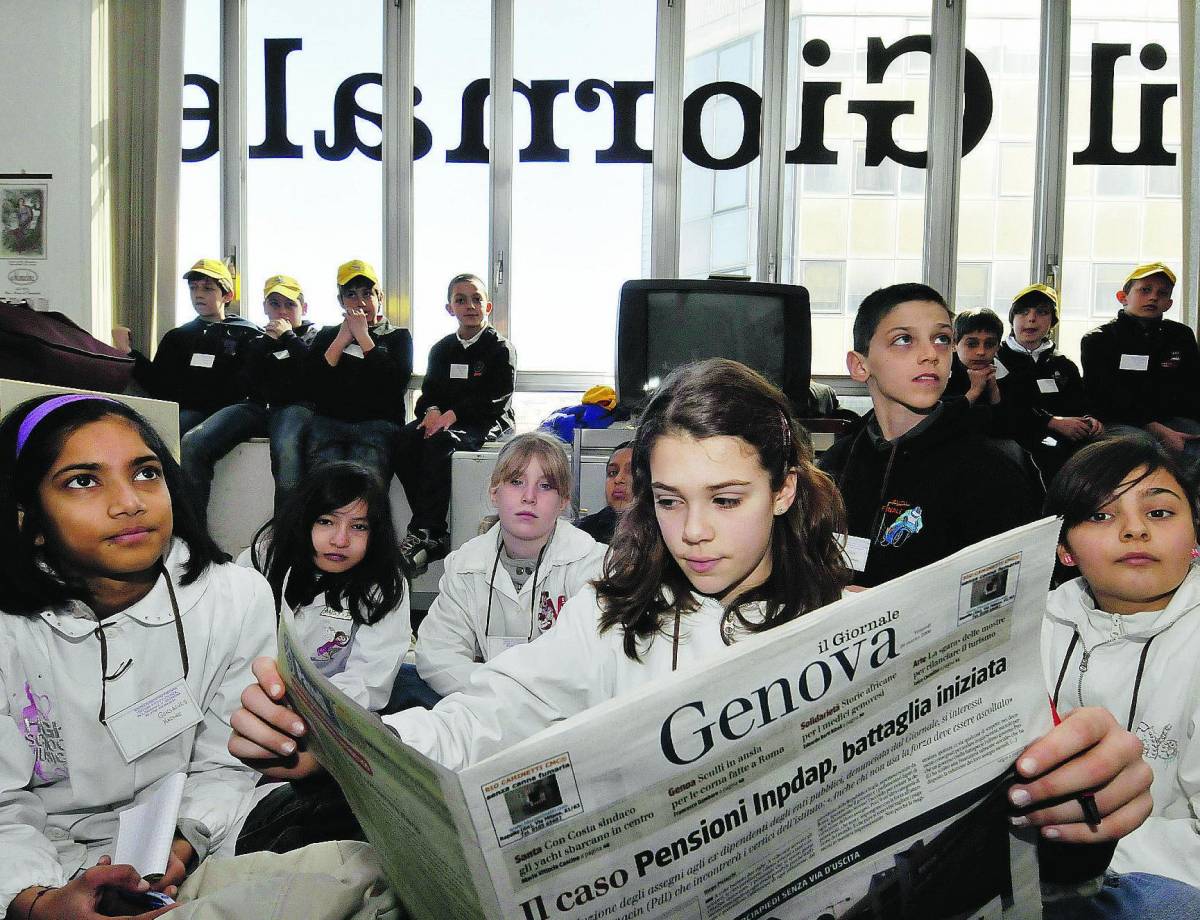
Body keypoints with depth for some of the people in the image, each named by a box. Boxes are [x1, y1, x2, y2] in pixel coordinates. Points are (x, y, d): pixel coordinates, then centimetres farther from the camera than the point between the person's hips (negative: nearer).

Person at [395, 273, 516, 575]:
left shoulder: (501, 348, 1)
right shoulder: (441, 349, 20)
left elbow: (495, 398, -10)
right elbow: (429, 390, 14)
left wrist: (453, 414, -22)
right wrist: (431, 411, -11)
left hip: (486, 424, -5)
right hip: (443, 418, 6)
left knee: (440, 441, -36)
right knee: (405, 440, -27)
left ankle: (423, 534, -37)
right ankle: (436, 535, -29)